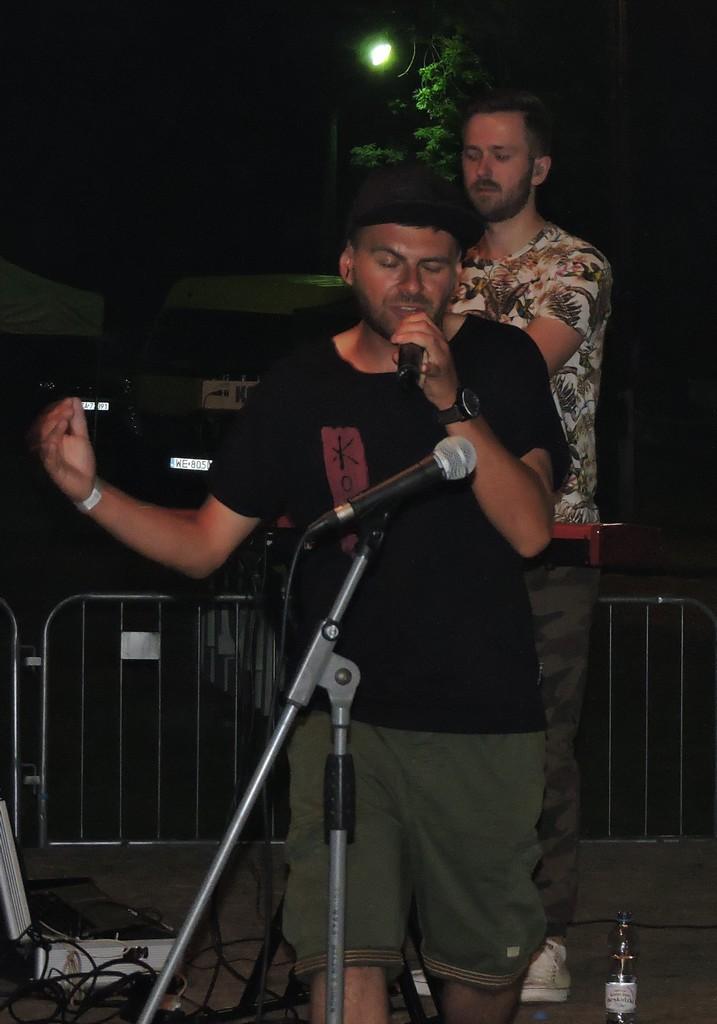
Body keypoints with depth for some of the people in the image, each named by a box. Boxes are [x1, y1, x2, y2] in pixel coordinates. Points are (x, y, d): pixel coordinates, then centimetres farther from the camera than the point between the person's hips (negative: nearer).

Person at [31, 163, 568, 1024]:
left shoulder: (499, 363, 1)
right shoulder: (300, 389, 4)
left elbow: (530, 528, -11)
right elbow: (202, 545, 7)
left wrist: (451, 398, -20)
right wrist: (89, 491, -8)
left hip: (484, 724, 0)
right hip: (346, 717, 0)